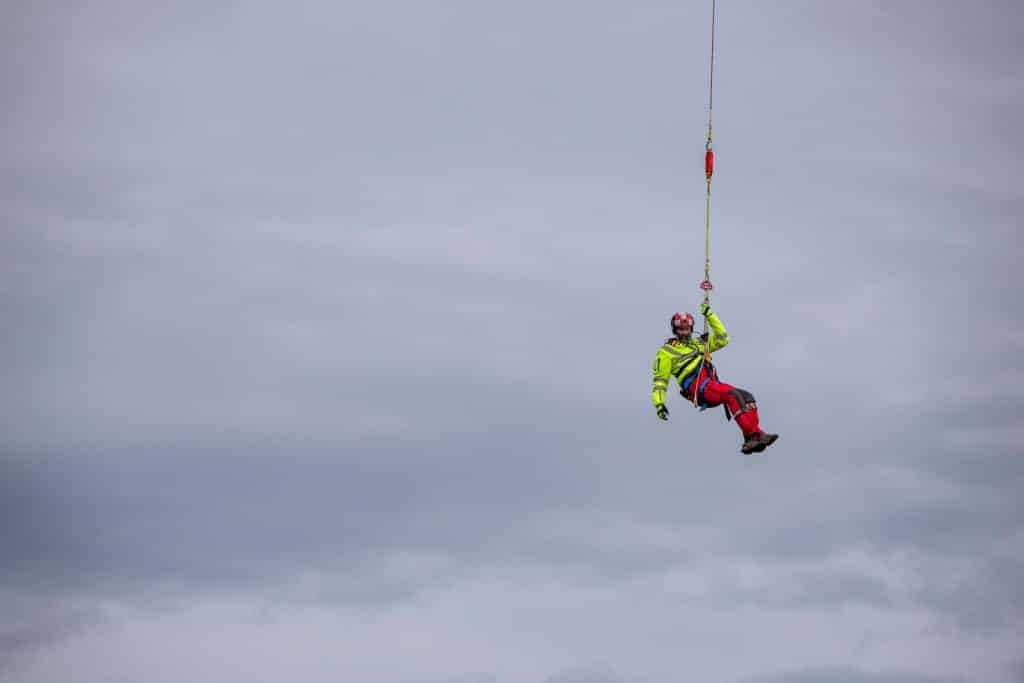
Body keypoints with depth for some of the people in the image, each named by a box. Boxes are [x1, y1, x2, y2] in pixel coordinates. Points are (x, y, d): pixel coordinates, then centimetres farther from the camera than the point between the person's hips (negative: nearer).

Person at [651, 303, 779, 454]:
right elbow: (660, 380, 8)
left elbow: (722, 339, 27)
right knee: (732, 394, -32)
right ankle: (750, 436, -42)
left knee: (747, 397, -15)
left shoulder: (698, 344, 30)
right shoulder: (666, 352, 11)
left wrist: (709, 315, 25)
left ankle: (756, 435, -26)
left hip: (713, 384, 7)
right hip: (697, 387, -7)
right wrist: (659, 404, -5)